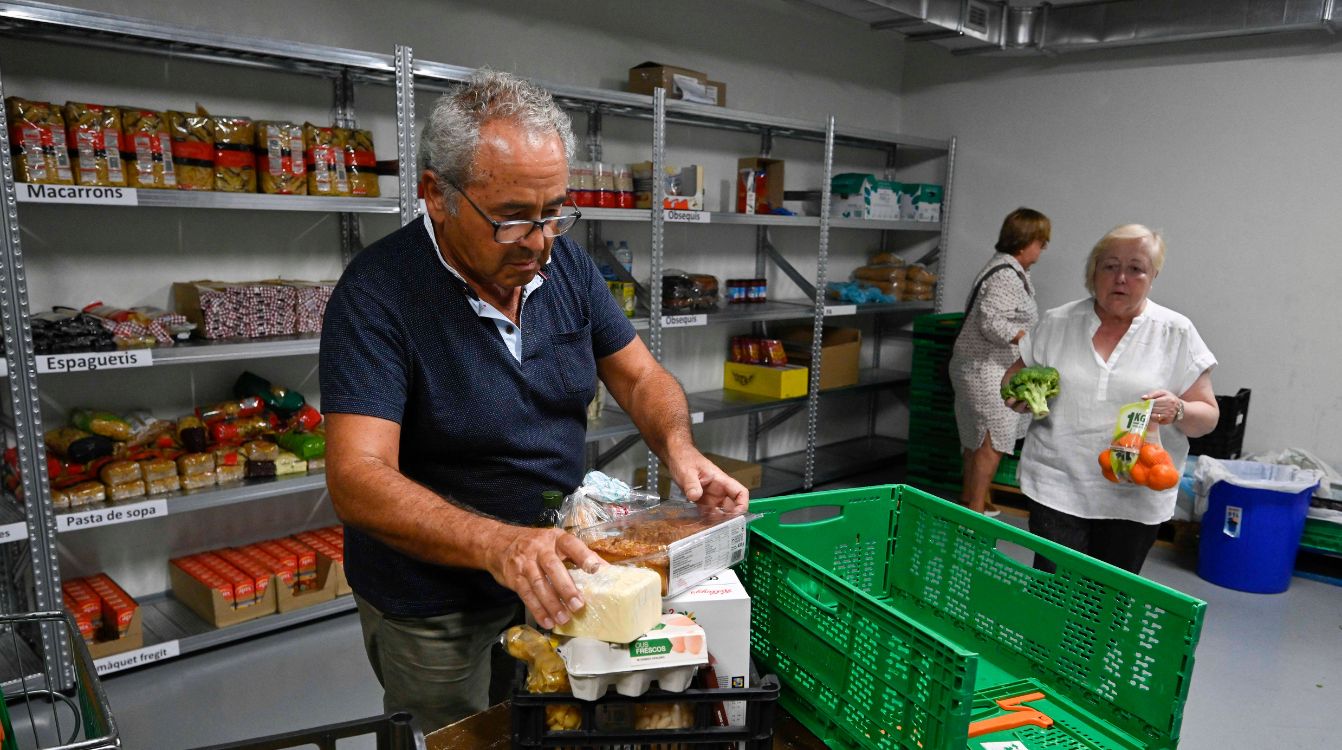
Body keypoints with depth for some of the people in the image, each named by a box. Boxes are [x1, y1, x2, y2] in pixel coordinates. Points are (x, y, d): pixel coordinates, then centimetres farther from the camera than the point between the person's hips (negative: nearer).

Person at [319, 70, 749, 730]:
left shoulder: (565, 262, -6)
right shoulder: (377, 292, -23)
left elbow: (640, 377, 0)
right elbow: (357, 480, -31)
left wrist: (677, 447, -22)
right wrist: (499, 544, -46)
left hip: (554, 585, 5)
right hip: (434, 612, -5)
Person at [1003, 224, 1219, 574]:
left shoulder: (1176, 332, 1)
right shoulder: (1057, 323, 4)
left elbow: (1208, 417, 3)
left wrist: (1178, 411, -19)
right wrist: (1019, 396, -10)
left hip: (1134, 497, 0)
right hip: (1057, 487, 0)